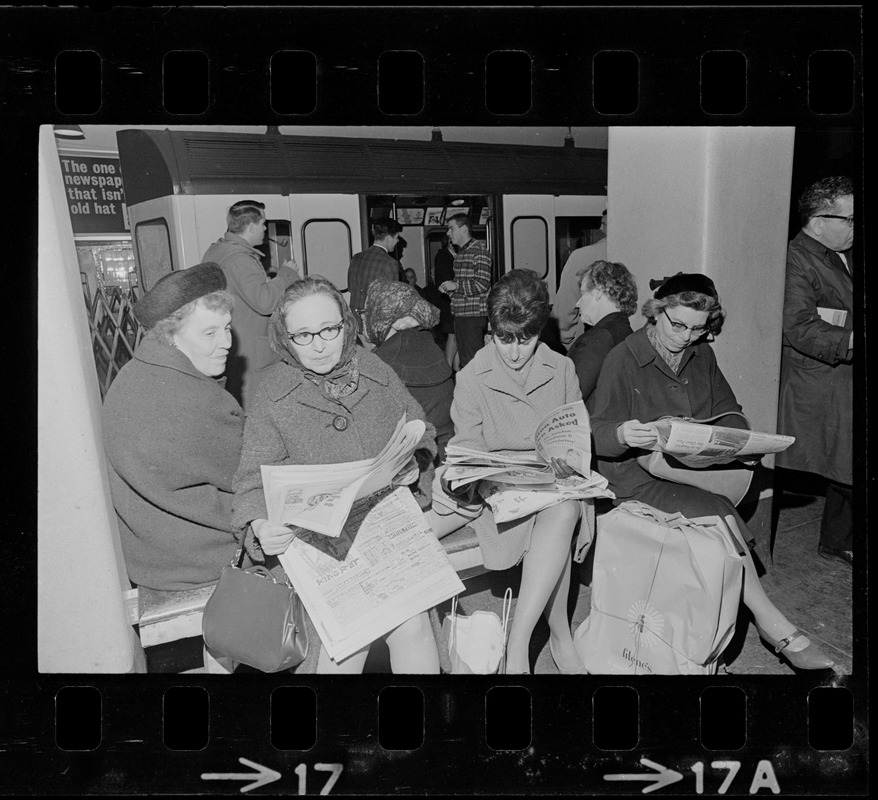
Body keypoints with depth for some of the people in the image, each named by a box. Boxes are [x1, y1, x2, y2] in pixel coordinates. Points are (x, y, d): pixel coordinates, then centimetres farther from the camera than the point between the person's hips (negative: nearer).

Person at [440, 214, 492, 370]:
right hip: (460, 314, 9)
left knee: (472, 360, -8)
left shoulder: (479, 251, -11)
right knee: (463, 359, 14)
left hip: (474, 314, -9)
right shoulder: (460, 253, 17)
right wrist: (449, 289, 8)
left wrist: (455, 285, -13)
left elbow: (482, 284, -19)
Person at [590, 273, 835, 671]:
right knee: (718, 514, -29)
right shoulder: (623, 359, -6)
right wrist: (622, 434, -35)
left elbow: (729, 413, 19)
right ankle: (774, 625, -16)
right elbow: (597, 434, -11)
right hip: (637, 474, -6)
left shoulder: (701, 355, 14)